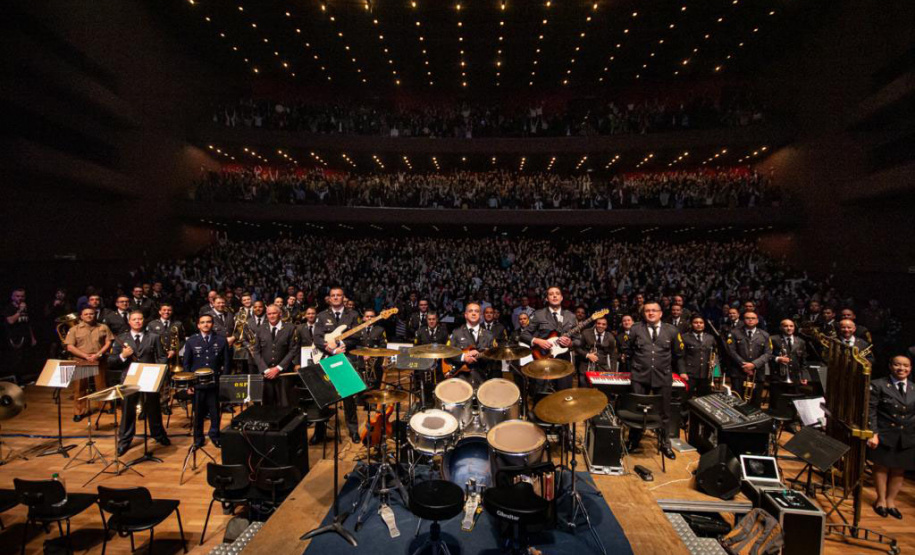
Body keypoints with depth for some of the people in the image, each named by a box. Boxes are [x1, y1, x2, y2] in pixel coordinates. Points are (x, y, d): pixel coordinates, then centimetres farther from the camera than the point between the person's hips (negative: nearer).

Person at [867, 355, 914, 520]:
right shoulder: (878, 385, -6)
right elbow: (870, 411, -8)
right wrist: (873, 433, -15)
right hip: (884, 435, -3)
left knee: (899, 470, 8)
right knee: (882, 467, 9)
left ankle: (891, 501, 26)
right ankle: (881, 500, 25)